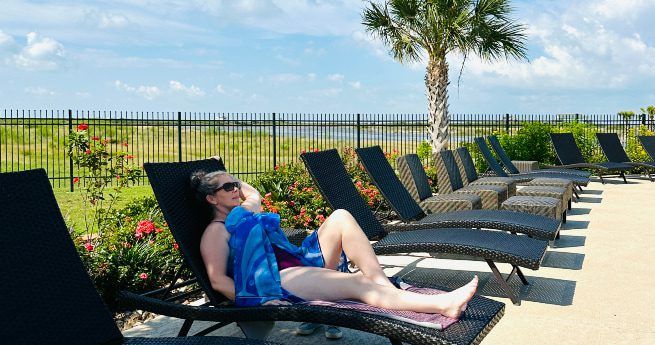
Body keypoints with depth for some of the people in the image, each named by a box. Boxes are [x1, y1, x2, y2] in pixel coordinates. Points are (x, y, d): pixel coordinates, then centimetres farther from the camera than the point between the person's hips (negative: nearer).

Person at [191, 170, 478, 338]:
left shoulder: (242, 211, 23)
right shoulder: (216, 231, -1)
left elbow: (254, 193, 43)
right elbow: (218, 280, -11)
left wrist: (224, 178, 34)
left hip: (302, 261, 9)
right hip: (278, 280, -9)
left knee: (340, 217, -11)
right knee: (358, 284, -29)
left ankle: (382, 283, -21)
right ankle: (442, 304, -38)